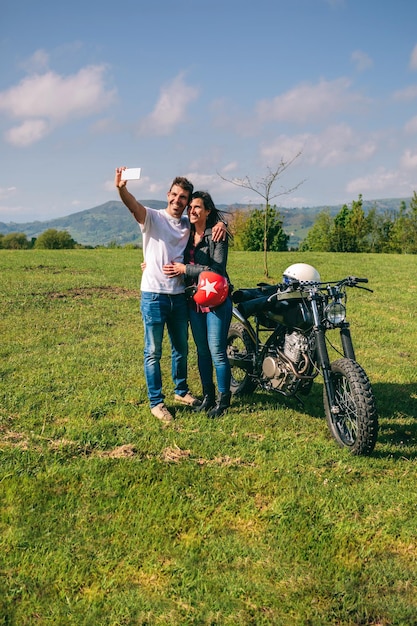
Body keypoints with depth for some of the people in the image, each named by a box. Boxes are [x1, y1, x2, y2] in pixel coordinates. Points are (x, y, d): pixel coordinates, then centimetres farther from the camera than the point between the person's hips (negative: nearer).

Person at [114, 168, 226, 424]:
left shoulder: (190, 224, 10)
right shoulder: (152, 217, -5)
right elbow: (133, 205, -25)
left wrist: (220, 223, -2)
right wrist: (121, 188, -47)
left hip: (180, 295, 5)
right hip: (154, 294, -5)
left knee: (181, 348, 18)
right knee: (153, 351, 1)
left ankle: (181, 390, 36)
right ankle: (156, 402, 11)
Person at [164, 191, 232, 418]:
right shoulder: (186, 235, 10)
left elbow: (217, 269, -17)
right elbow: (178, 264, 18)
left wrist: (185, 269, -16)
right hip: (194, 301, 6)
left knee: (217, 351, -4)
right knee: (202, 351, 12)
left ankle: (223, 399, 10)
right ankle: (208, 396, 24)